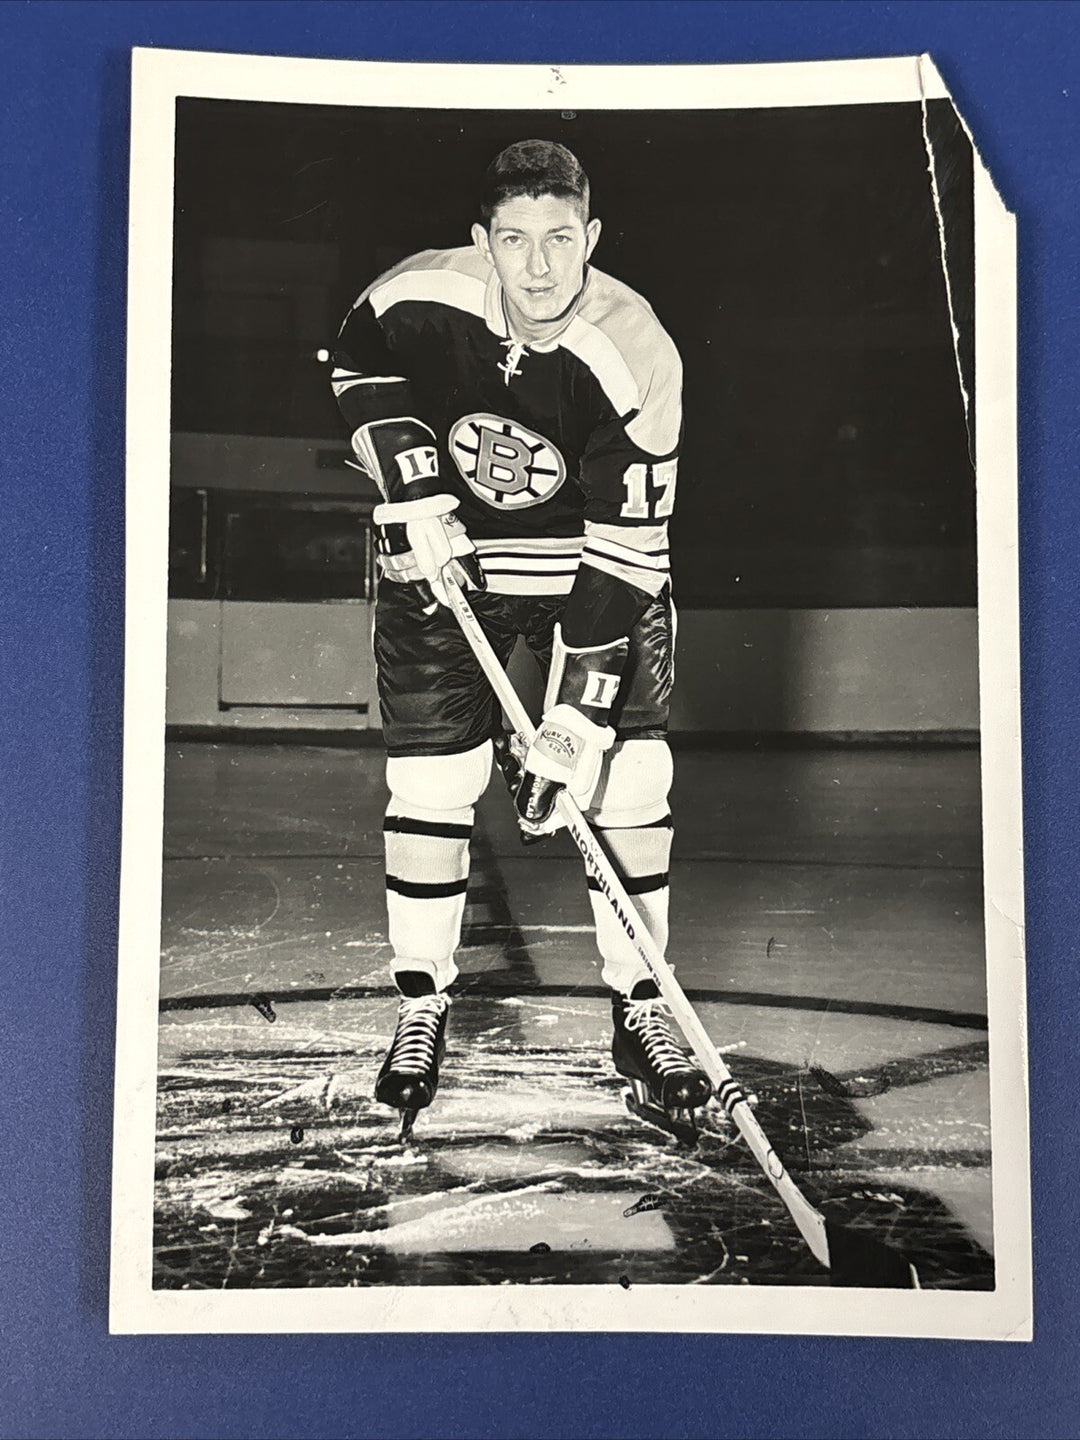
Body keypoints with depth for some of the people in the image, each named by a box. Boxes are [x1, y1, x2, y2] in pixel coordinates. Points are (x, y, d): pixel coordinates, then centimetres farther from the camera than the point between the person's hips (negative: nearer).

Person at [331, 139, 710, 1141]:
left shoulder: (636, 360, -26)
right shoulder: (421, 295, -21)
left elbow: (625, 558, -26)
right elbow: (358, 365, 5)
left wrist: (576, 717, -30)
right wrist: (411, 488, -10)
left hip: (590, 560, -1)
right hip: (442, 553, 1)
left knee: (629, 781, -8)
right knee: (427, 786, -3)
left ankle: (638, 1014, 9)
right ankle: (421, 1011, 15)